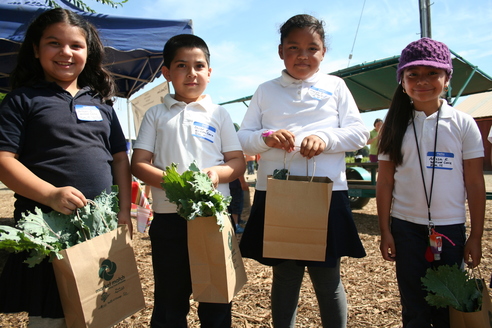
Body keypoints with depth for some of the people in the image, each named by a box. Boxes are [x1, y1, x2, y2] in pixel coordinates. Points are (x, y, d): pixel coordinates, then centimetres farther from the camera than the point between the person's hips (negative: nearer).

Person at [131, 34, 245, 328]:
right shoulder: (156, 114, 8)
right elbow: (138, 164, 2)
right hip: (169, 217, 0)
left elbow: (238, 162, 4)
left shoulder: (219, 114, 8)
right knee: (170, 299, 13)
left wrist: (217, 172, -18)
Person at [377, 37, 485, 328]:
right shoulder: (395, 126, 1)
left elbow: (475, 184, 0)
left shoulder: (463, 124, -2)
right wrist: (385, 232, -1)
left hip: (450, 228, 0)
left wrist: (476, 236, -1)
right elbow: (385, 183, 1)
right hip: (406, 228, 1)